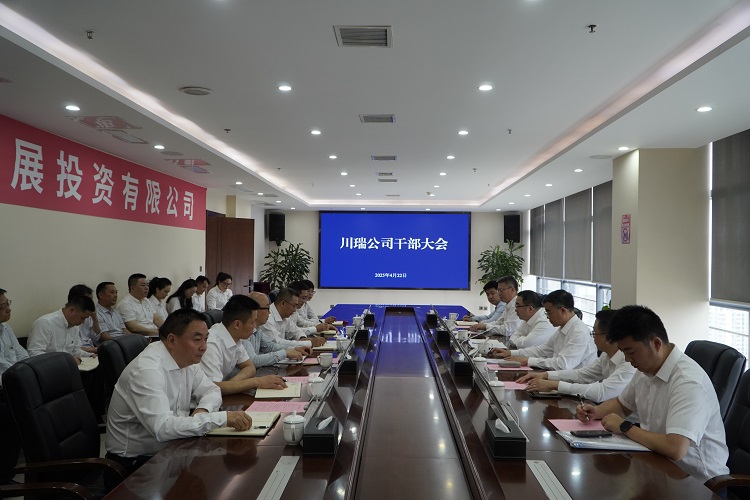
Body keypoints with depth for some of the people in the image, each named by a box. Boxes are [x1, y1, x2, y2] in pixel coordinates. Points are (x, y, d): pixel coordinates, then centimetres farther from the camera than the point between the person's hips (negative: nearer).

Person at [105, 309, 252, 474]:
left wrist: (203, 410, -15)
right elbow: (163, 428, -36)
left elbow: (212, 390, 9)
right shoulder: (147, 370, -27)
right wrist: (223, 418, -36)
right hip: (134, 461, -8)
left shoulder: (186, 359, 0)